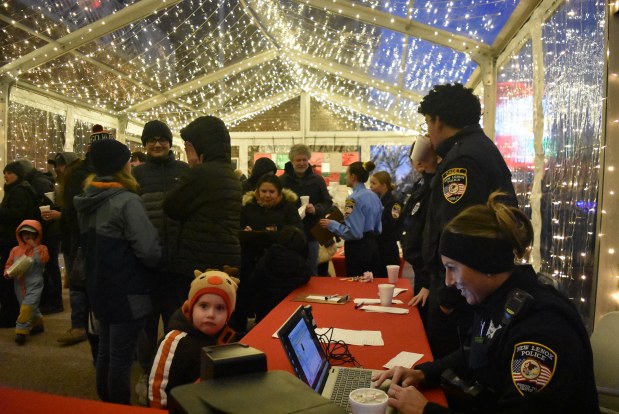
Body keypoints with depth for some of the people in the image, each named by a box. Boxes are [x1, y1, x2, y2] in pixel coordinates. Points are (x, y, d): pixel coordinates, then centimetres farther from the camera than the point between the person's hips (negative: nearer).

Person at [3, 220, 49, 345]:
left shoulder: (41, 248, -3)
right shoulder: (15, 250, 9)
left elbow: (43, 260, -21)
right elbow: (9, 264, 11)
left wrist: (35, 247, -20)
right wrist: (8, 272, -8)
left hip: (34, 284, -5)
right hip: (19, 285, 5)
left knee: (27, 306, -14)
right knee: (31, 307, 17)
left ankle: (21, 331, -9)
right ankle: (38, 324, 34)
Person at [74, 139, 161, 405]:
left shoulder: (87, 201, 5)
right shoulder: (127, 201, -20)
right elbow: (149, 252, -26)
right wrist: (159, 259, -6)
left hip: (99, 289, 8)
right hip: (126, 293, -8)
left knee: (105, 351, 20)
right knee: (121, 357, 4)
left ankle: (105, 405, 36)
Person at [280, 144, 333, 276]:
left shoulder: (317, 180, 2)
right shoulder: (282, 180, -3)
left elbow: (328, 204, 3)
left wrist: (316, 209, -16)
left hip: (311, 234, 2)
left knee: (312, 272, 14)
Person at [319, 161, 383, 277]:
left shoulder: (354, 199, -17)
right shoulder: (374, 196, 9)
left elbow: (354, 232, -22)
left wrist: (332, 225, -12)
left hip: (357, 249, -8)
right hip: (372, 245, 8)